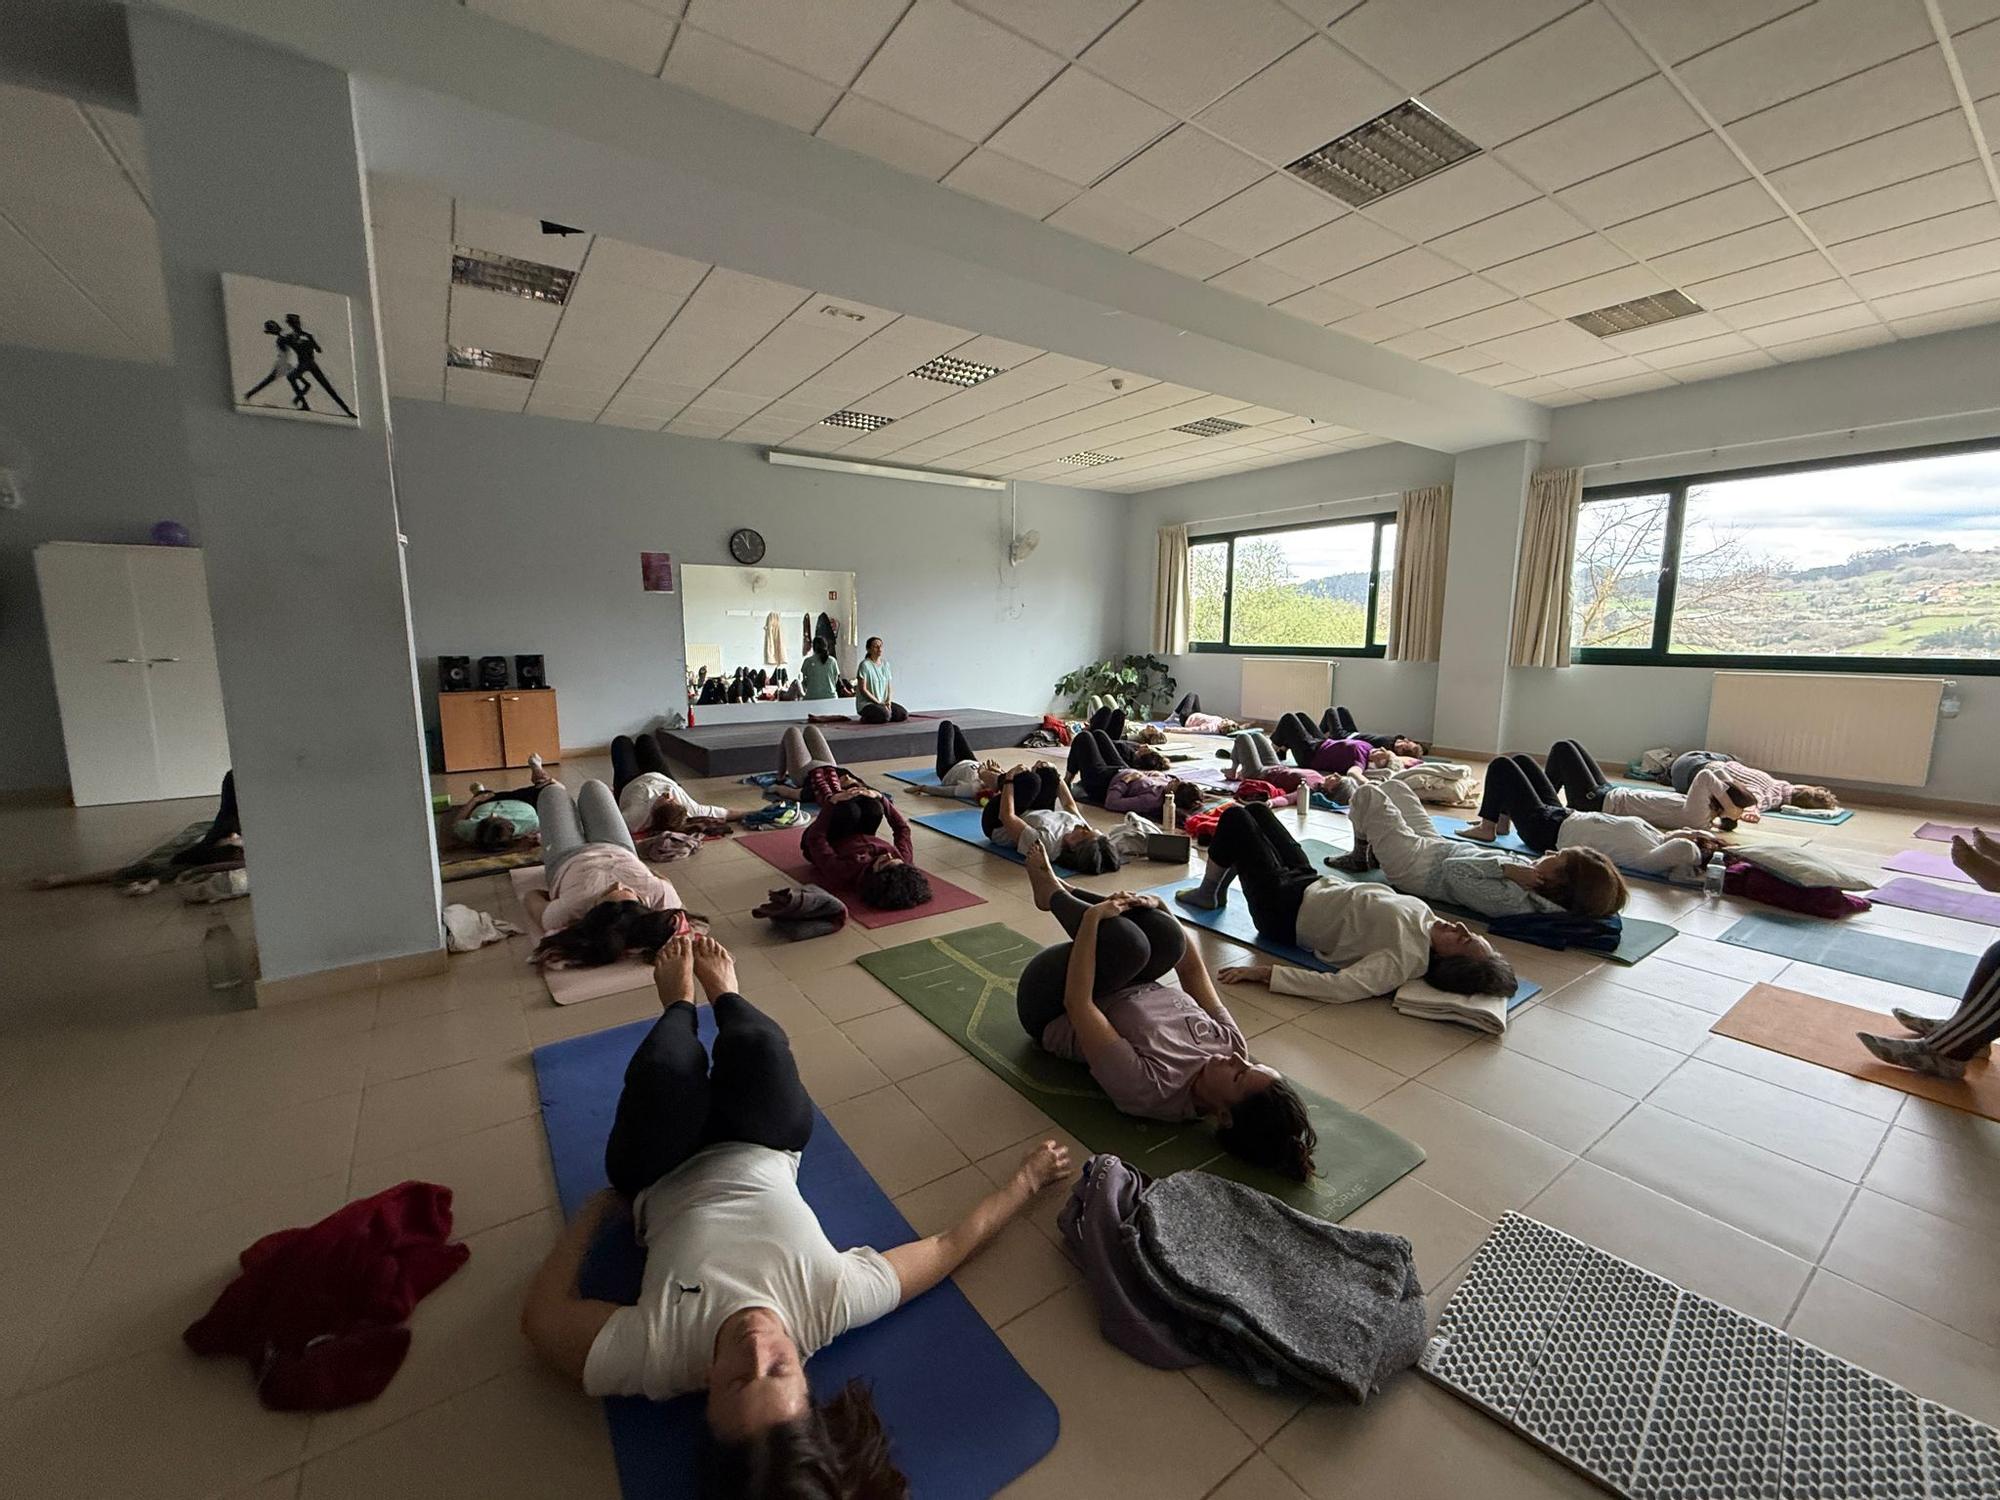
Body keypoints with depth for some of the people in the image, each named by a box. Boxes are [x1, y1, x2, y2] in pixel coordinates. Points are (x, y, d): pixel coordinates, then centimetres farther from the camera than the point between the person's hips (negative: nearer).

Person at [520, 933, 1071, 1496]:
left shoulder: (654, 1357, -39)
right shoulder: (835, 1302, -37)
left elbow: (540, 1312, -25)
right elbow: (951, 1245, -25)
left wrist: (596, 1207, -11)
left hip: (659, 1184, -1)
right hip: (762, 1155, 1)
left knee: (672, 1064, -17)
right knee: (757, 1043, -14)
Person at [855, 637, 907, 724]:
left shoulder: (885, 664, 11)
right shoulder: (865, 665, -10)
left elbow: (890, 686, 12)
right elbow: (862, 689, -13)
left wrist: (888, 701, -7)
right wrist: (878, 702, -15)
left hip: (883, 702, 6)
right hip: (866, 703, -6)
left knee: (904, 714, -15)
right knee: (885, 715, -33)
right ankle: (866, 718, -6)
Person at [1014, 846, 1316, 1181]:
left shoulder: (1149, 1087, -39)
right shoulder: (1231, 1043, -21)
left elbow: (1077, 1003, -39)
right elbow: (1193, 971, -7)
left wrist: (1092, 917, -35)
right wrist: (1161, 908, -15)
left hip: (1052, 1014, -6)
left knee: (1127, 941, -31)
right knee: (1166, 937, -18)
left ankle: (1054, 894, 0)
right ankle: (1061, 893, 3)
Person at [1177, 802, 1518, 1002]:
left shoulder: (1404, 959, -34)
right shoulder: (1425, 915, -13)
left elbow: (1340, 987, -43)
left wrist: (1263, 972, -44)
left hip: (1285, 910, -8)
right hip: (1313, 882, 8)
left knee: (1235, 817, -4)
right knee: (1255, 809, 18)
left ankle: (1209, 892, 21)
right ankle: (1214, 890, 37)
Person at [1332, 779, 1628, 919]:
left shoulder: (1509, 898, -36)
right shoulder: (1535, 884, -15)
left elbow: (1453, 871, -34)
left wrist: (1504, 867, -36)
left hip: (1411, 865, -8)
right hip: (1435, 845, 8)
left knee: (1366, 793, 0)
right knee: (1392, 786, 20)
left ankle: (1363, 855, 23)